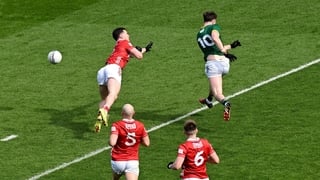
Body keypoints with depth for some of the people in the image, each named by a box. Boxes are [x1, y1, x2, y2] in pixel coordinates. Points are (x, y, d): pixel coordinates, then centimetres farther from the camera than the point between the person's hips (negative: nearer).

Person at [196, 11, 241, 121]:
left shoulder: (199, 35, 22)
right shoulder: (214, 27, 4)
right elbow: (215, 38, -20)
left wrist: (230, 46, 37)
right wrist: (224, 52, -20)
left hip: (212, 62, 0)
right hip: (224, 62, 0)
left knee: (217, 94, -8)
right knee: (215, 80, 34)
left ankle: (225, 103, -41)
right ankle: (209, 100, 53)